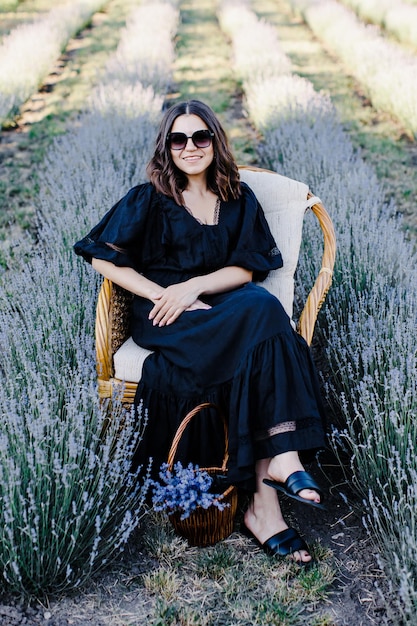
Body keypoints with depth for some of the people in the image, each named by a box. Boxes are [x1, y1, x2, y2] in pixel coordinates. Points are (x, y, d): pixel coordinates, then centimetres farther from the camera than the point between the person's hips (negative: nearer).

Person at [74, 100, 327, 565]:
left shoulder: (238, 199, 14)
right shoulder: (148, 199, 5)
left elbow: (246, 268, 6)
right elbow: (104, 259, -2)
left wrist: (194, 287, -13)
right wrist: (166, 296, -12)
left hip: (224, 305, 3)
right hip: (164, 318, -3)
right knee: (262, 316, -31)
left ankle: (264, 502, -35)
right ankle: (283, 456, -34)